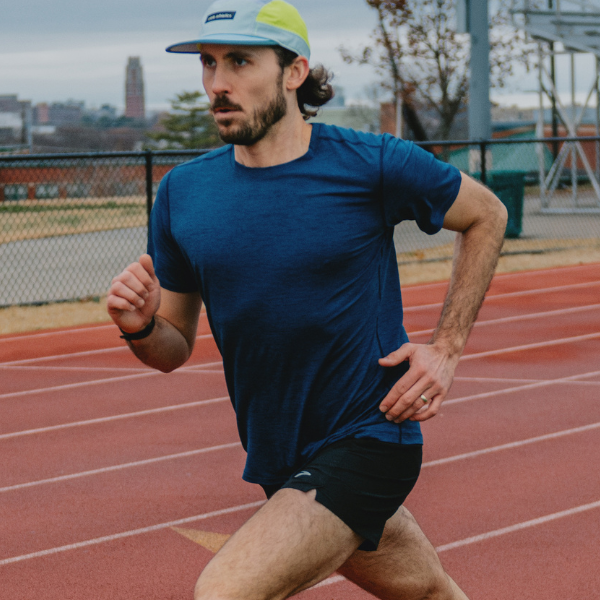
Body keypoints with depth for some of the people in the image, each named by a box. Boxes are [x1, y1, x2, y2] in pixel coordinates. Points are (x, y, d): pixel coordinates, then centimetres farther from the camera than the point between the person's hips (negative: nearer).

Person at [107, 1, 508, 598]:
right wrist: (141, 327, -15)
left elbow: (486, 215, 6)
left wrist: (446, 348, -3)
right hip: (280, 460, 6)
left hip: (366, 442, -5)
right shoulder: (181, 192, 0)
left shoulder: (374, 165, -12)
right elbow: (175, 348, 9)